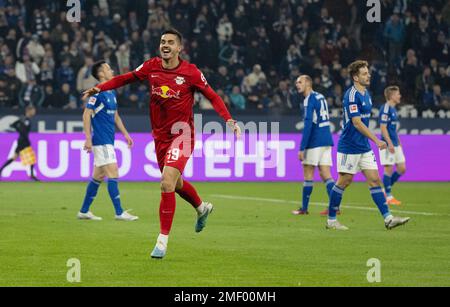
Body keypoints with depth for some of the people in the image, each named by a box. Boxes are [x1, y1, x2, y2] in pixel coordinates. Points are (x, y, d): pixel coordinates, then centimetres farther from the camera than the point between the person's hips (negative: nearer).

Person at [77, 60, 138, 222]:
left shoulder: (112, 93, 14)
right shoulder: (98, 93, -13)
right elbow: (86, 115, -15)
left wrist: (125, 134, 20)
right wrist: (88, 139, -20)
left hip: (108, 141, 9)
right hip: (101, 141, -9)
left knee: (99, 175, 12)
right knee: (113, 173, -11)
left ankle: (84, 211, 18)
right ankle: (119, 212, -11)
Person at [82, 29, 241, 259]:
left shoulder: (190, 72, -11)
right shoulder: (151, 67, -1)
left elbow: (212, 96, -5)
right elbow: (126, 78, 11)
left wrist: (229, 120, -16)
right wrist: (99, 88, 0)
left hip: (182, 135, -5)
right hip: (160, 136, 5)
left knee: (167, 183, -19)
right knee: (176, 184, 20)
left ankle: (163, 240, -12)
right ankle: (202, 208, 52)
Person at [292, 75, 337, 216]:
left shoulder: (309, 100, -11)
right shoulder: (321, 97, 16)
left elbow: (308, 125, -18)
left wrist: (302, 148, -19)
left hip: (315, 142, -8)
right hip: (327, 141, 8)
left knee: (308, 175, 1)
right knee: (326, 174, 4)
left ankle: (304, 208, 5)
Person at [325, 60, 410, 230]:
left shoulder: (366, 94, 12)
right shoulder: (351, 95, -17)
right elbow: (356, 122, -23)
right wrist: (376, 140, -25)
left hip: (364, 146, 8)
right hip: (349, 147, -8)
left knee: (375, 180, 1)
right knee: (344, 181, -1)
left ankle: (388, 218, -3)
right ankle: (331, 220, 10)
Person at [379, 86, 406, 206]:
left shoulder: (393, 109, 15)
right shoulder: (385, 109, -14)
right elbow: (383, 127, -18)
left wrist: (398, 141, 22)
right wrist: (390, 143, -21)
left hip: (395, 145, 9)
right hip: (388, 145, -9)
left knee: (402, 168, 9)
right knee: (389, 169, -3)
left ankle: (386, 190, 20)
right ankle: (388, 196, 4)